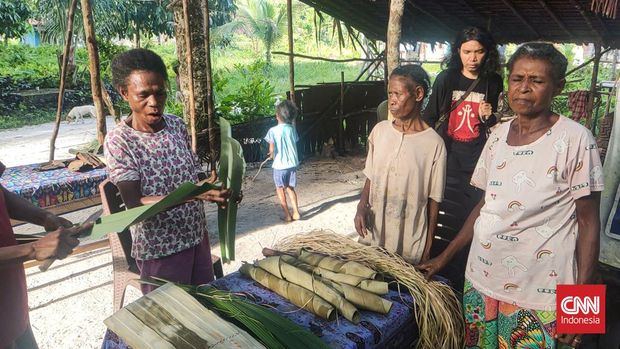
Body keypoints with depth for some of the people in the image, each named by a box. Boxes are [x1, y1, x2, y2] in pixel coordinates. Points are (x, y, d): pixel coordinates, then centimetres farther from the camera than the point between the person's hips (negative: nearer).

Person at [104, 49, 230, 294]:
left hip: (197, 236, 5)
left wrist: (212, 188, -12)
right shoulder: (119, 141, -16)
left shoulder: (177, 126, -1)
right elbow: (134, 203, -21)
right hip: (159, 247, -5)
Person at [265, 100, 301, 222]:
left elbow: (271, 149, -12)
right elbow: (294, 144, 7)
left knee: (280, 189, 11)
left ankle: (287, 215, 9)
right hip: (292, 163, 4)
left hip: (280, 165, -4)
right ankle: (296, 213, 15)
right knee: (290, 188, 19)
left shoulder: (273, 131, -13)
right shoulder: (292, 129, 0)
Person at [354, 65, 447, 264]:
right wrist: (362, 207, -8)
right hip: (372, 235, 4)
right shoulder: (379, 130, -1)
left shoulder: (434, 143, -12)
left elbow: (433, 200, -6)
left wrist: (428, 249, -3)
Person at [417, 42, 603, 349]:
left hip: (538, 295, -5)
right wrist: (445, 256, 10)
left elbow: (588, 222, -9)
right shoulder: (499, 134, 5)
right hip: (482, 280, 5)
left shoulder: (574, 139, -11)